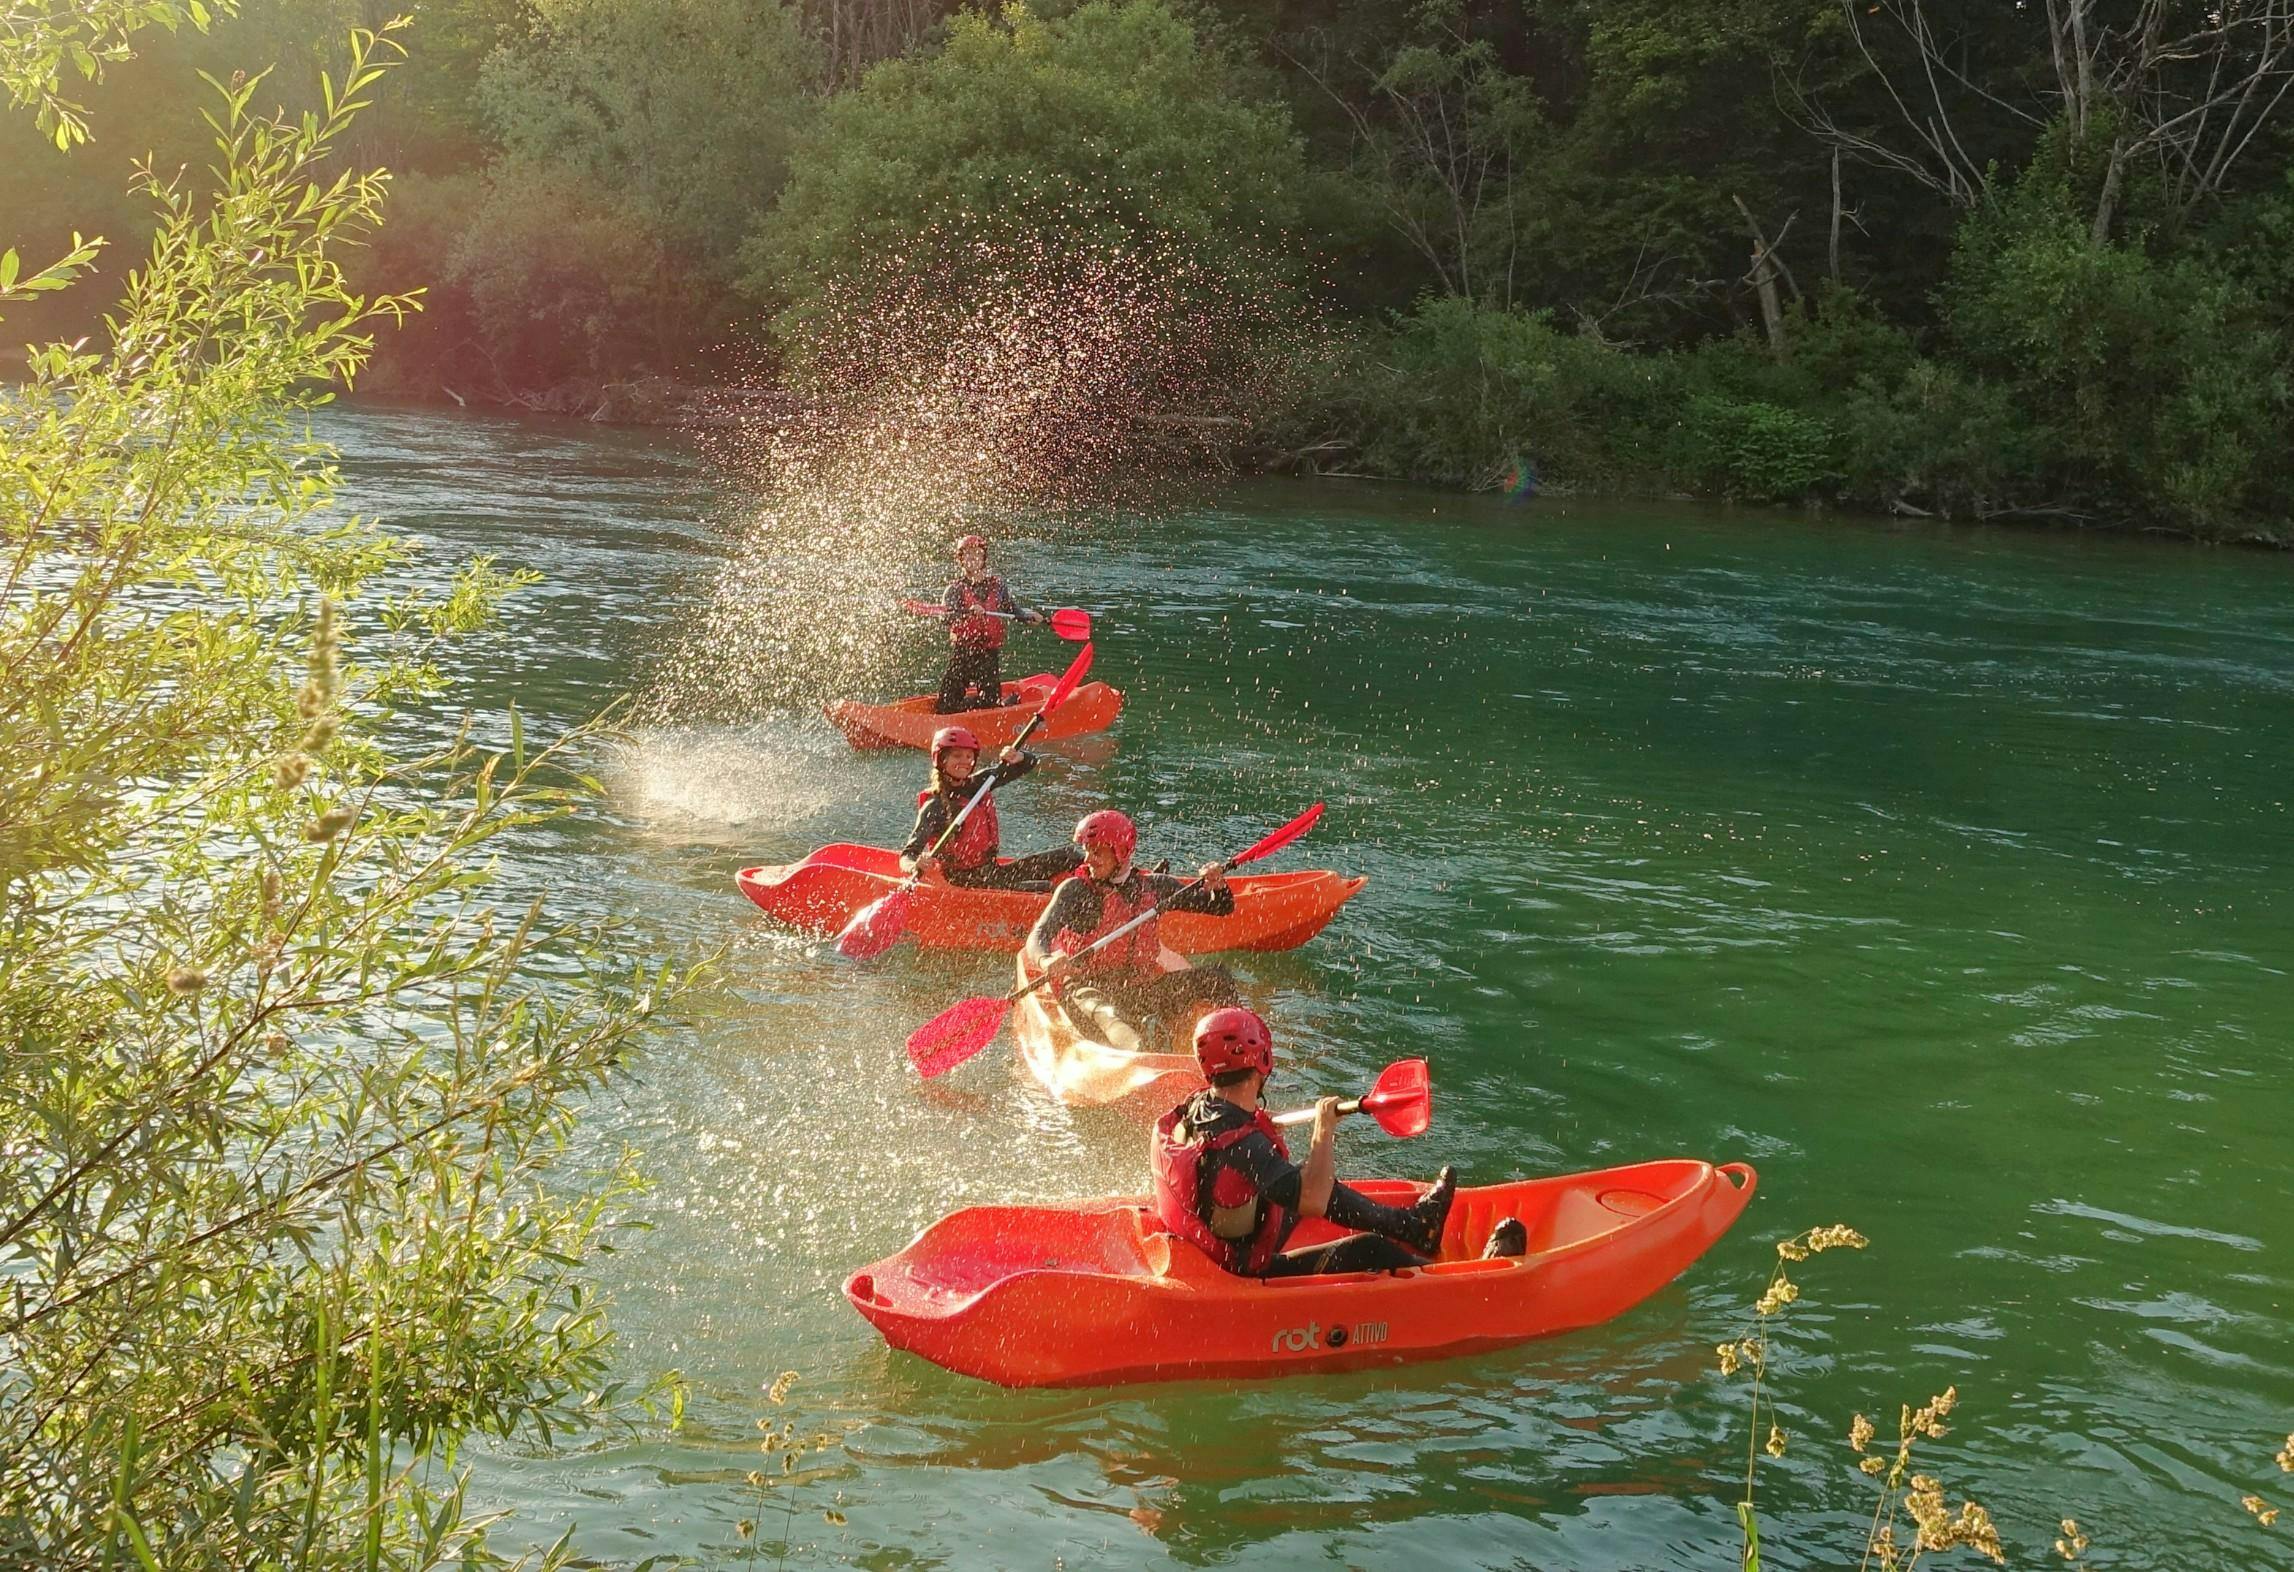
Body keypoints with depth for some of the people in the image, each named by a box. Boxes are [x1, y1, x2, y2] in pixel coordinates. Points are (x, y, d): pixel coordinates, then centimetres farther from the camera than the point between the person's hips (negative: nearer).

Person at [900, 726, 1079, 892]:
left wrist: (1017, 757, -11)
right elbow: (907, 856, -21)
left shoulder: (977, 784, 6)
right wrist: (916, 866, -44)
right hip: (965, 882, -8)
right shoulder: (935, 807, -14)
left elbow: (1029, 763, 12)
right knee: (1045, 889, -25)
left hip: (992, 871, 8)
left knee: (1067, 857, 0)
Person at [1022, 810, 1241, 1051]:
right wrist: (1046, 961, -36)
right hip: (1088, 985, -5)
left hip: (1142, 987, 5)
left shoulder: (1152, 886, 11)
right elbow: (1038, 936, -12)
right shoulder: (1075, 890, 2)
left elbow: (1222, 907, 14)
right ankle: (1137, 1049, -70)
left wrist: (1216, 886, -9)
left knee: (1215, 977, -11)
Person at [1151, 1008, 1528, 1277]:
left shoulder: (1184, 1114, -6)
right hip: (1245, 1280, -9)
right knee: (1366, 1250, 0)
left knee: (1308, 1184, 19)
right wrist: (1324, 1130, -23)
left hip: (1207, 1257, 9)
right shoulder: (1242, 1145, -34)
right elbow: (1315, 1201, -36)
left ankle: (1408, 1224, 36)